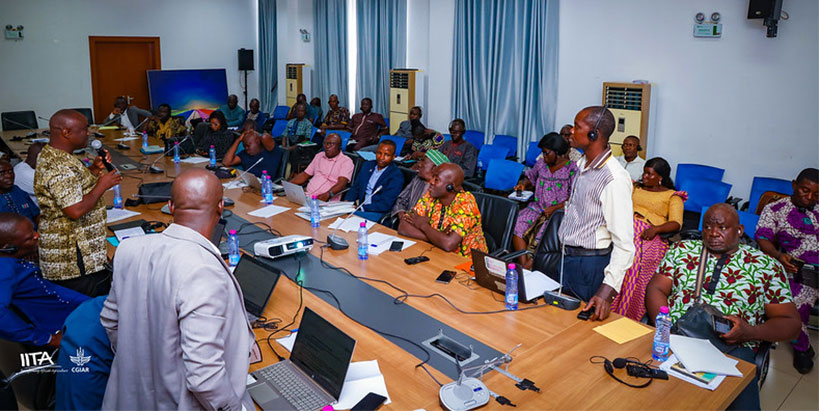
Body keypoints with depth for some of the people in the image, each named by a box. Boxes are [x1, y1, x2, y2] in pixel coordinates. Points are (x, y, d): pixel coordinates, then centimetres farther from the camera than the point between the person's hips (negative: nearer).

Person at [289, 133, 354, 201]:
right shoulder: (319, 156, 21)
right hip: (307, 195, 6)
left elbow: (341, 184, -15)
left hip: (326, 201, -6)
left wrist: (327, 195, -33)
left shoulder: (346, 161, 0)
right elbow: (304, 175, 24)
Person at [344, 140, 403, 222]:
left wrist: (361, 208, -20)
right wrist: (346, 202, -5)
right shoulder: (367, 165, 14)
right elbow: (355, 187, 16)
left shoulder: (396, 176, -8)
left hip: (378, 213, -6)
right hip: (360, 207, 6)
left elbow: (385, 205, -14)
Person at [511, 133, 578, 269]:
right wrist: (523, 184, 9)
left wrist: (555, 208, -20)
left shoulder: (572, 168, -4)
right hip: (537, 207, 5)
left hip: (560, 211, -5)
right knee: (517, 225, -22)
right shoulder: (541, 164, 14)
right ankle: (523, 265, -25)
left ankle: (528, 266, -20)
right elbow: (530, 177, 33)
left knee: (542, 233, -32)